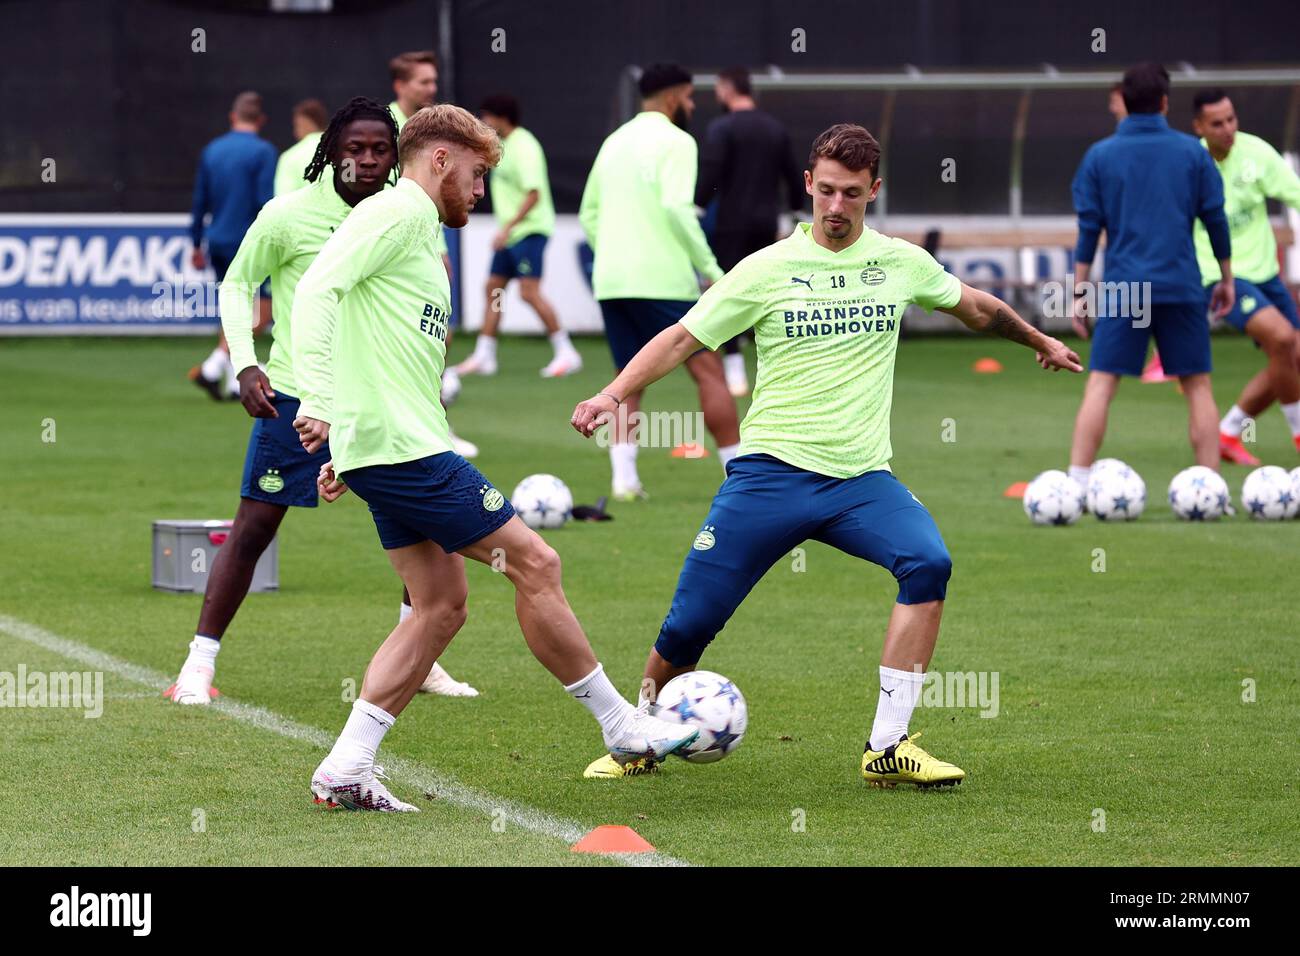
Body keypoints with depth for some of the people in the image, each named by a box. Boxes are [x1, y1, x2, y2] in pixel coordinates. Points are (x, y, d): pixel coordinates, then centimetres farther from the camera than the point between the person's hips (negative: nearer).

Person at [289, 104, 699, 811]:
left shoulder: (418, 231, 21)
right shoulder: (397, 213, -9)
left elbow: (387, 352, 26)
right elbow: (318, 290, -22)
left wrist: (348, 455, 26)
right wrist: (319, 400, -31)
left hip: (379, 453, 10)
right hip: (405, 449, -10)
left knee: (440, 605, 10)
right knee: (536, 564, -4)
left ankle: (345, 771, 6)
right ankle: (621, 725, 6)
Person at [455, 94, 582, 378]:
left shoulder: (524, 147, -16)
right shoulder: (502, 144, 12)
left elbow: (533, 194, -23)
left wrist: (508, 227, -26)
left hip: (529, 230, -10)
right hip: (509, 232, 10)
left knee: (529, 291, -16)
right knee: (493, 289, 9)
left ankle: (565, 353, -12)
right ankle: (483, 357, 14)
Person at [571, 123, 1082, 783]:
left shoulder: (900, 263, 7)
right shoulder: (768, 269, -1)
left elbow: (975, 307, 27)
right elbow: (682, 339, 0)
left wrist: (1042, 342, 39)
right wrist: (613, 395, -14)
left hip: (861, 479, 2)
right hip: (769, 472, -2)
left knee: (928, 564, -27)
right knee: (688, 627, -5)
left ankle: (887, 748, -22)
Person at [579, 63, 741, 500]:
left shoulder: (615, 141, 18)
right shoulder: (674, 141, -5)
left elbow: (588, 214, 19)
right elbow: (676, 207, -17)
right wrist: (710, 268, -12)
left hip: (611, 282, 7)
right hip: (662, 280, -7)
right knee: (708, 370, 0)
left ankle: (624, 478, -3)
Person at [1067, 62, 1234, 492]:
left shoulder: (1100, 155, 3)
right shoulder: (1192, 152, 4)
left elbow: (1088, 227, 2)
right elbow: (1215, 218, 7)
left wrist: (1080, 291, 6)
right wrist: (1226, 278, 18)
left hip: (1122, 290, -1)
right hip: (1182, 287, 1)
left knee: (1100, 384, -3)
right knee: (1197, 385, 7)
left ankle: (1077, 483, -11)